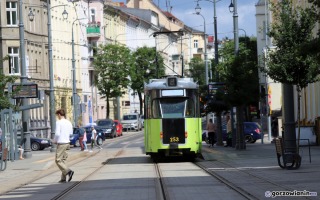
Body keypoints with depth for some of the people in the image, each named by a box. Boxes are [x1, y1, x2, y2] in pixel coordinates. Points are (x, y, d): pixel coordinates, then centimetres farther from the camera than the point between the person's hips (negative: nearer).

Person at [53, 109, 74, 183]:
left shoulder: (58, 122, -12)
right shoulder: (69, 122, 9)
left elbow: (57, 134, -17)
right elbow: (71, 133, 17)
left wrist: (54, 140, -1)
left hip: (61, 143, -8)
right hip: (67, 142, 8)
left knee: (58, 160, -4)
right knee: (63, 160, 11)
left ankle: (68, 171, -20)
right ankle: (63, 178, 9)